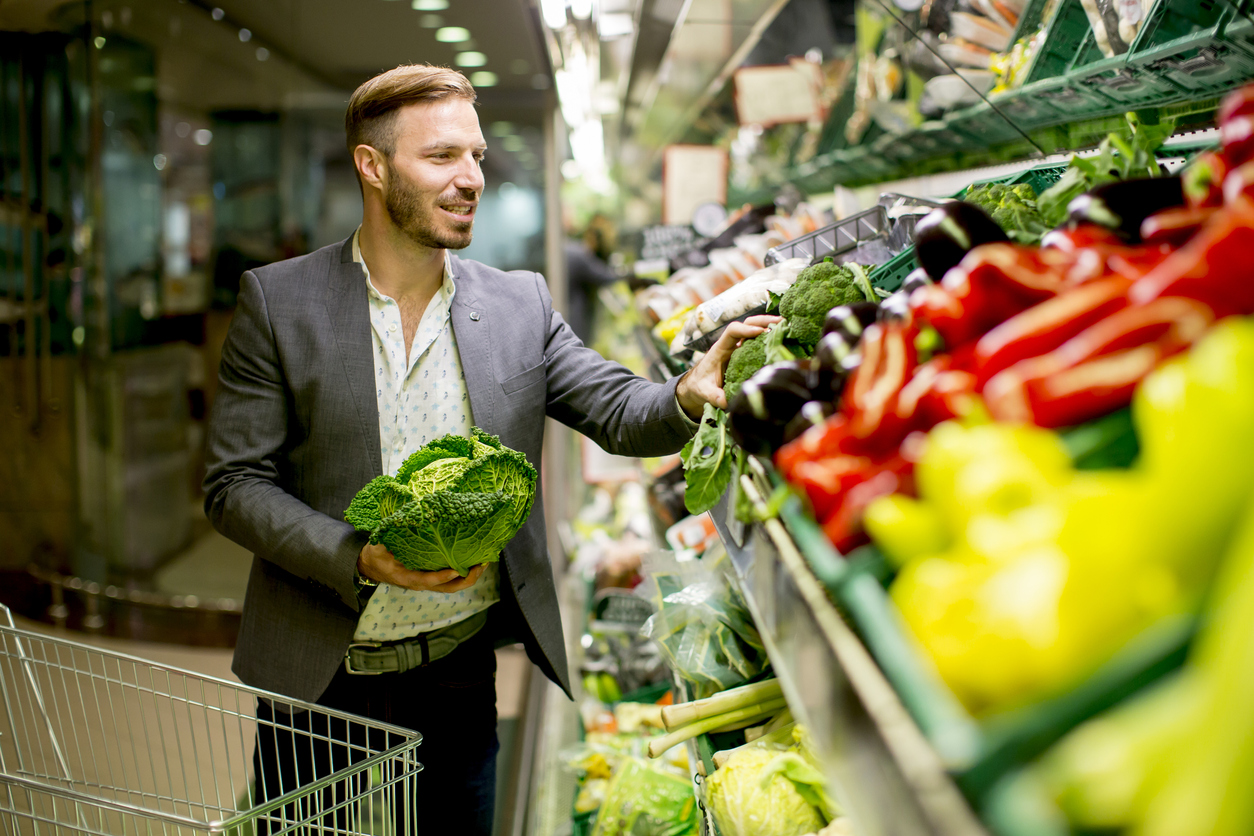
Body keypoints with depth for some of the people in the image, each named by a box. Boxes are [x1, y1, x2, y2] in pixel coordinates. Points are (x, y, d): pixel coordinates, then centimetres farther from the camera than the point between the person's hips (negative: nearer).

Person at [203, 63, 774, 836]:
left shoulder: (520, 303, 1)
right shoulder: (278, 301, -6)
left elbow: (618, 411, -5)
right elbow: (236, 485, -6)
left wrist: (689, 395, -28)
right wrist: (361, 560, -21)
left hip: (460, 677, 2)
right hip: (318, 679, -1)